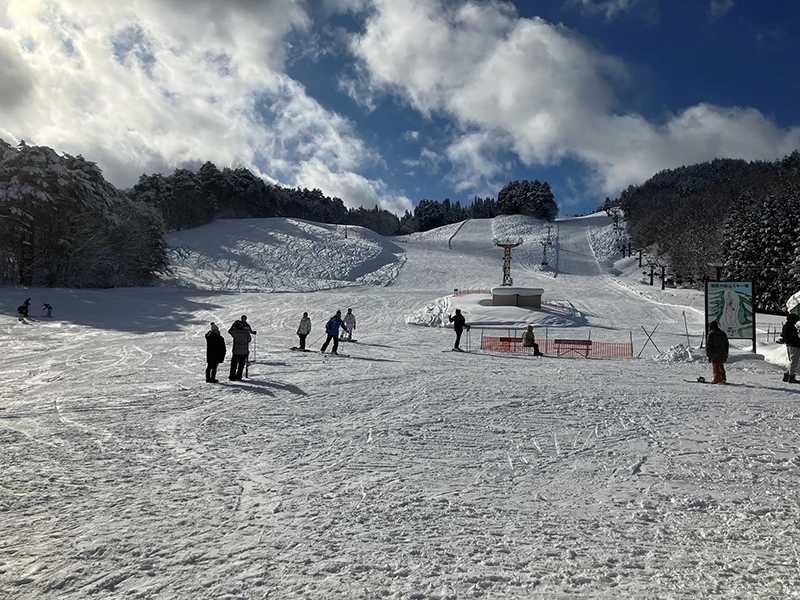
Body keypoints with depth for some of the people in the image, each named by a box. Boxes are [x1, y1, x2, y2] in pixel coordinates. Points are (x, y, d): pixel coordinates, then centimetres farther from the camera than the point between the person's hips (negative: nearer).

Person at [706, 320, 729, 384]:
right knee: (721, 366, 16)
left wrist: (708, 355, -6)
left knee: (716, 367, -3)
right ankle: (723, 378, 16)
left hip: (714, 354, -6)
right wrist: (726, 354, 22)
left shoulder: (711, 334, -9)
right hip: (722, 354, 6)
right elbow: (726, 344, 17)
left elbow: (708, 345, -11)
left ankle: (717, 379, -4)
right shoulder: (723, 333, 12)